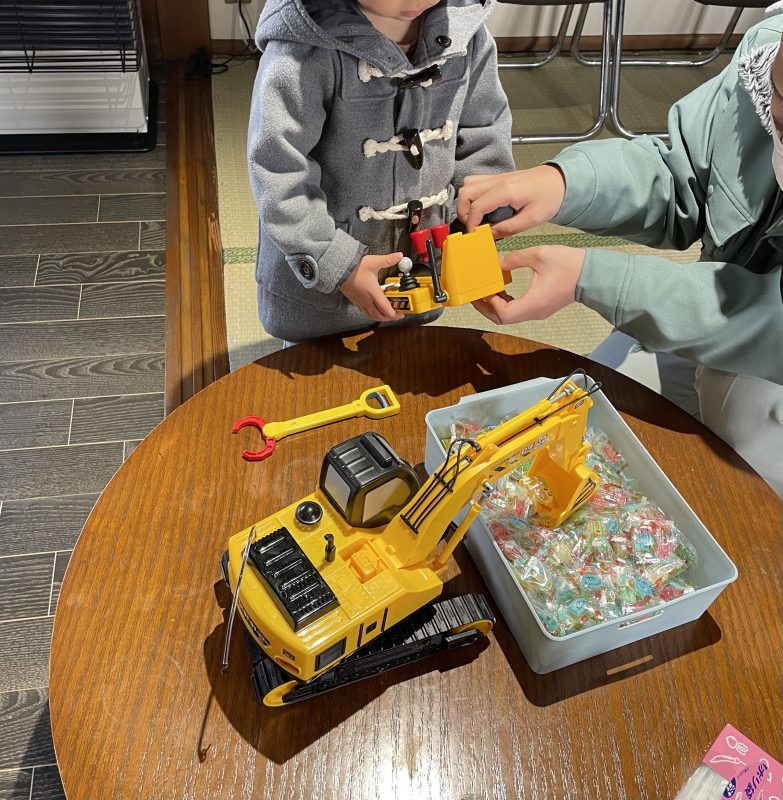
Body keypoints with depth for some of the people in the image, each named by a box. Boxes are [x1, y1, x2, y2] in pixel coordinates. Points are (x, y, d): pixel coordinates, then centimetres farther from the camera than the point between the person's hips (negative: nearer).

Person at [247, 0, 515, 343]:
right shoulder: (307, 49, -26)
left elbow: (482, 137, 2)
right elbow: (278, 172, -22)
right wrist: (336, 264, -21)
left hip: (424, 254, 4)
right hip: (318, 269, -4)